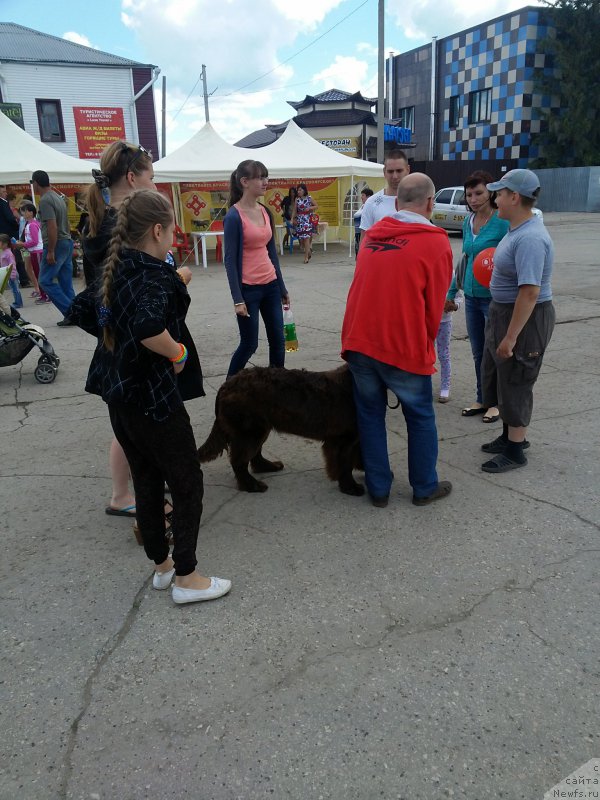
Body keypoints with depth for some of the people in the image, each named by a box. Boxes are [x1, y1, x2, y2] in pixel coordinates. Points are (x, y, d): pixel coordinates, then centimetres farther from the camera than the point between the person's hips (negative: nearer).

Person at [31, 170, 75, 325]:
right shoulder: (58, 197, 15)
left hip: (56, 244, -9)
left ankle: (70, 311, -9)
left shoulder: (45, 200, -13)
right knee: (66, 283, 9)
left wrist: (50, 251, -20)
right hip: (67, 242, 9)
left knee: (45, 281, -4)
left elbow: (52, 227, -21)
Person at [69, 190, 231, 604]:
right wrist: (177, 352, -20)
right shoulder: (157, 274, -19)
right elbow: (148, 326, -37)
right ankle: (187, 578, 13)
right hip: (151, 395, -9)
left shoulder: (117, 272, 8)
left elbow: (81, 310, 18)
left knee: (147, 479, 18)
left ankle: (162, 566, 31)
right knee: (188, 483, 5)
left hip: (118, 392, 9)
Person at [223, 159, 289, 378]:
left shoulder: (265, 212, 8)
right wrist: (237, 299, -17)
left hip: (270, 286, 6)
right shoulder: (234, 216, -12)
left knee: (278, 340, 9)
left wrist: (282, 288, 15)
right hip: (248, 289, -6)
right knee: (249, 344, 3)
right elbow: (230, 260, -13)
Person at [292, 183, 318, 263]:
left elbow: (316, 206, 5)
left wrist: (309, 208, -12)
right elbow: (295, 210, 8)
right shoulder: (297, 199, 6)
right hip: (299, 220, 3)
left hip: (308, 219, -3)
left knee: (306, 237, -10)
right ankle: (309, 252, 25)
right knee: (301, 238, 2)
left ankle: (306, 257, -6)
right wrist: (293, 218, -3)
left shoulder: (309, 198, -1)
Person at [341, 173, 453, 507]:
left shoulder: (372, 234, 8)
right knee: (421, 418, 14)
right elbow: (434, 306, -3)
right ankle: (425, 488, 26)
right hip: (404, 348, -4)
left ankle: (379, 489, 23)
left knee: (370, 414, 16)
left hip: (359, 342, 4)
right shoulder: (436, 243, -6)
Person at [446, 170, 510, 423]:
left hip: (494, 297, -6)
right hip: (472, 297, 6)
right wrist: (451, 293, 19)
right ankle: (482, 399, 28)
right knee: (478, 352, 14)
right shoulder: (468, 222, 8)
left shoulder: (502, 222, -13)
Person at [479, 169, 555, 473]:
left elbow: (530, 291, -31)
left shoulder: (530, 238, -26)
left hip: (525, 317, -10)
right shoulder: (517, 229, 6)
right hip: (504, 311, 10)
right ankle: (511, 434, 36)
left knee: (515, 383, 1)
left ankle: (515, 451, 16)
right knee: (496, 375, 20)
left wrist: (510, 337, -29)